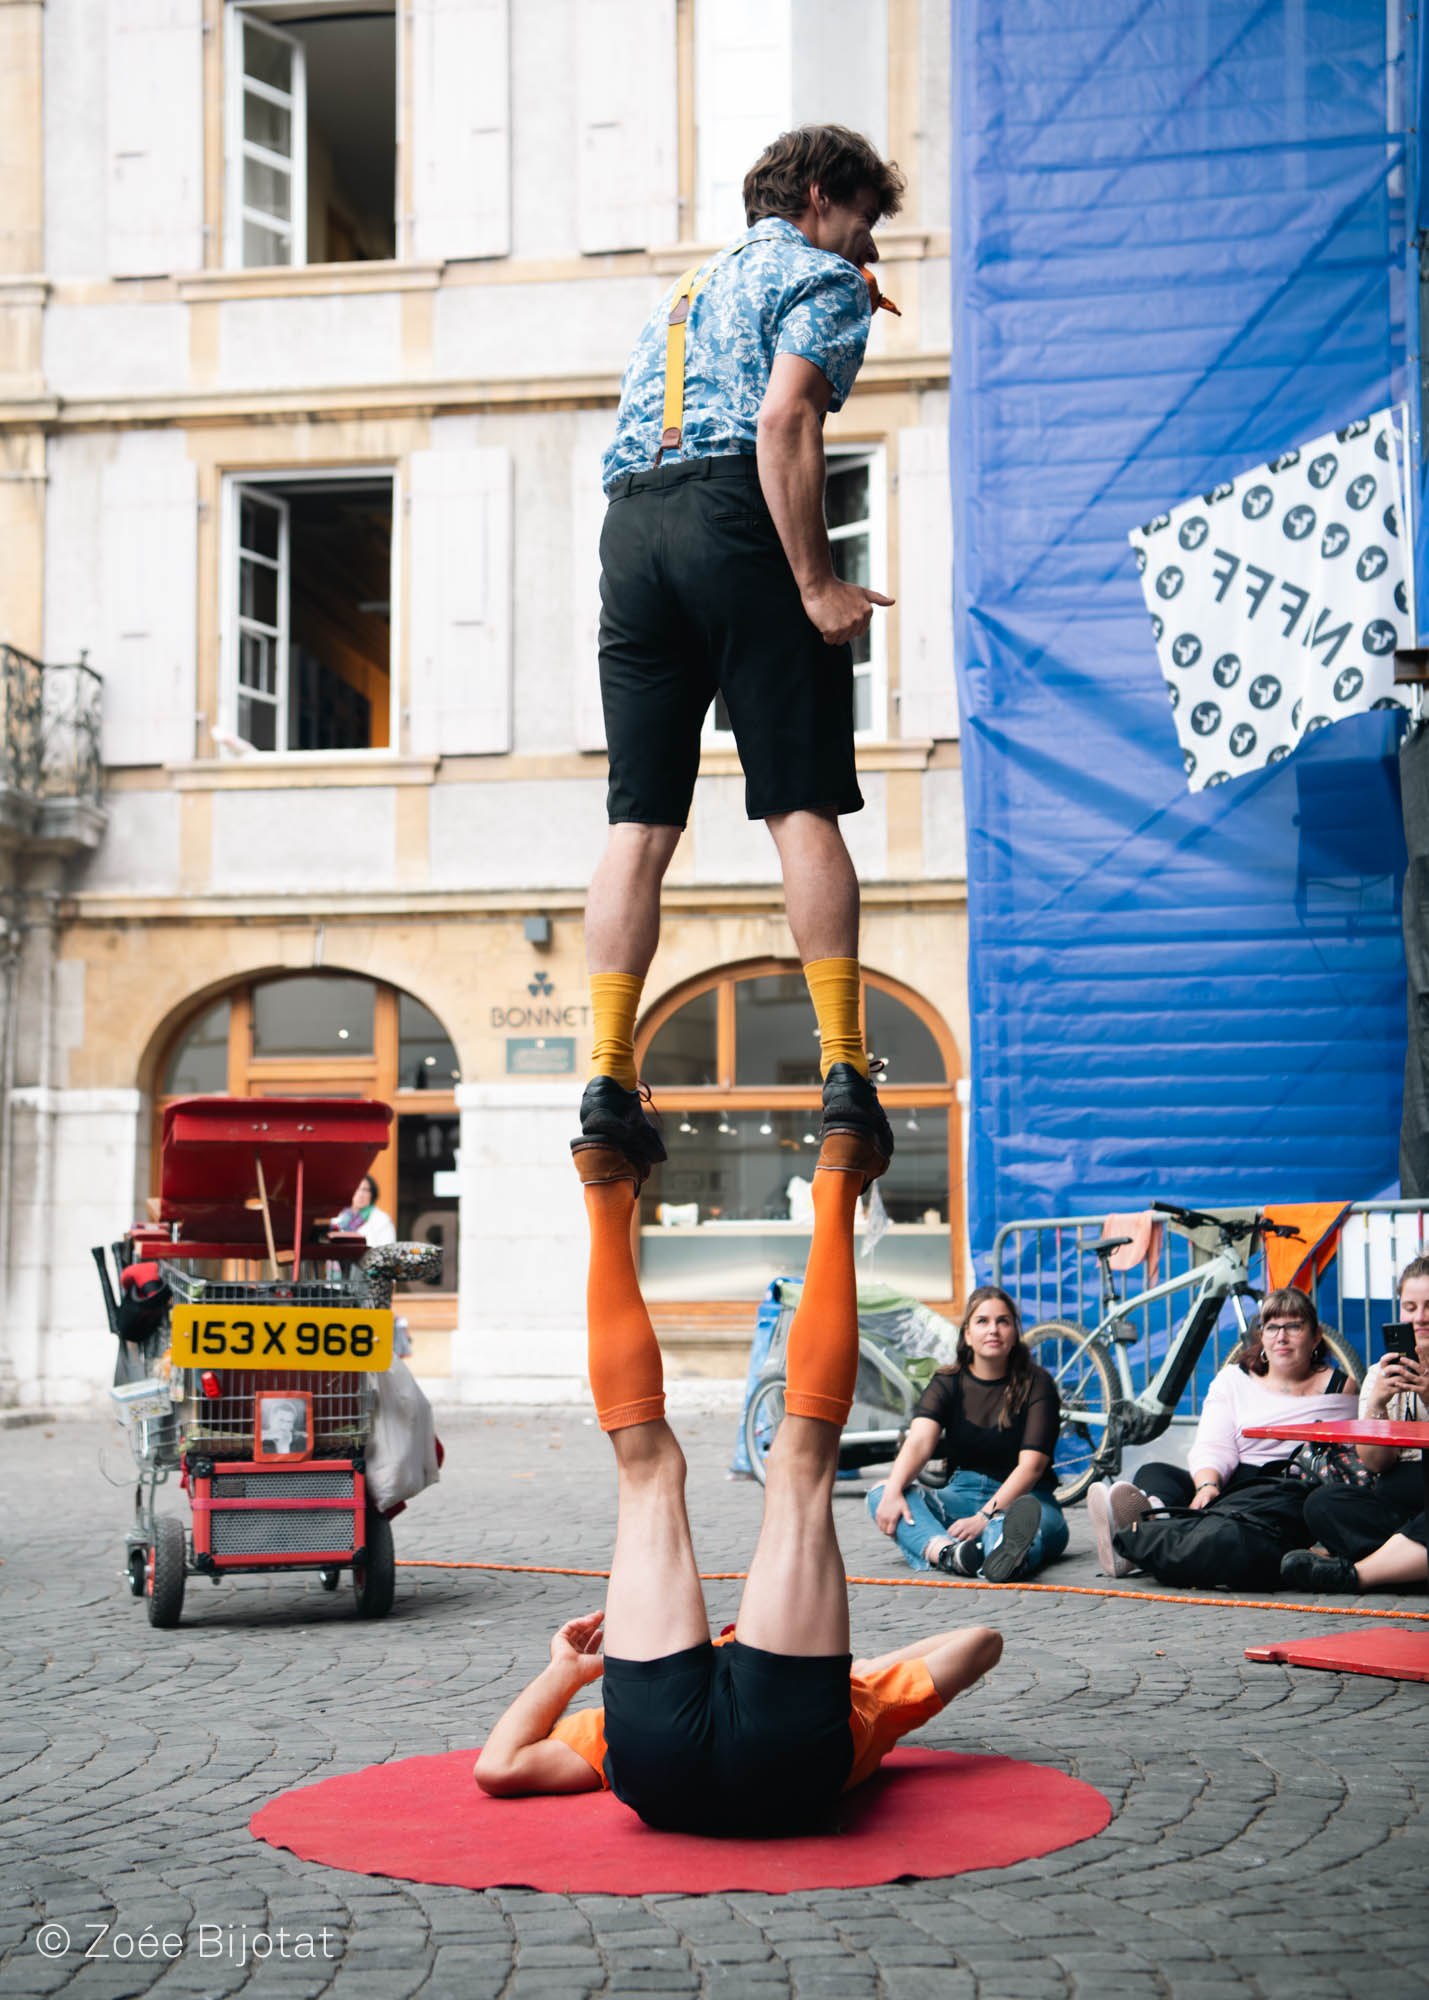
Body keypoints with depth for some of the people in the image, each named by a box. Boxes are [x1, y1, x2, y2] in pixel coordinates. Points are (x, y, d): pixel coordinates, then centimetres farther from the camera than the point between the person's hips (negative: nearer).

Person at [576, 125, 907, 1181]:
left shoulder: (688, 288, 33)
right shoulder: (821, 277, 8)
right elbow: (784, 419, -9)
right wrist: (818, 582, -13)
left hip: (628, 524, 6)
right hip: (735, 515, -6)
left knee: (641, 821, 1)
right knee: (805, 807, -5)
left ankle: (609, 1075, -6)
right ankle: (844, 1072, -9)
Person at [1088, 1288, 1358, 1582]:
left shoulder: (1338, 1387, 14)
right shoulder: (1233, 1379, 19)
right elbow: (1212, 1446, 5)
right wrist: (1207, 1485, -18)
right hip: (1232, 1485, 4)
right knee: (1154, 1473, -21)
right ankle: (1156, 1512, -61)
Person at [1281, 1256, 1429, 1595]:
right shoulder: (1384, 1374, 14)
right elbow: (1375, 1462, 2)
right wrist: (1377, 1404, -14)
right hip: (1395, 1503, 4)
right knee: (1322, 1503, -24)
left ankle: (1353, 1572, -34)